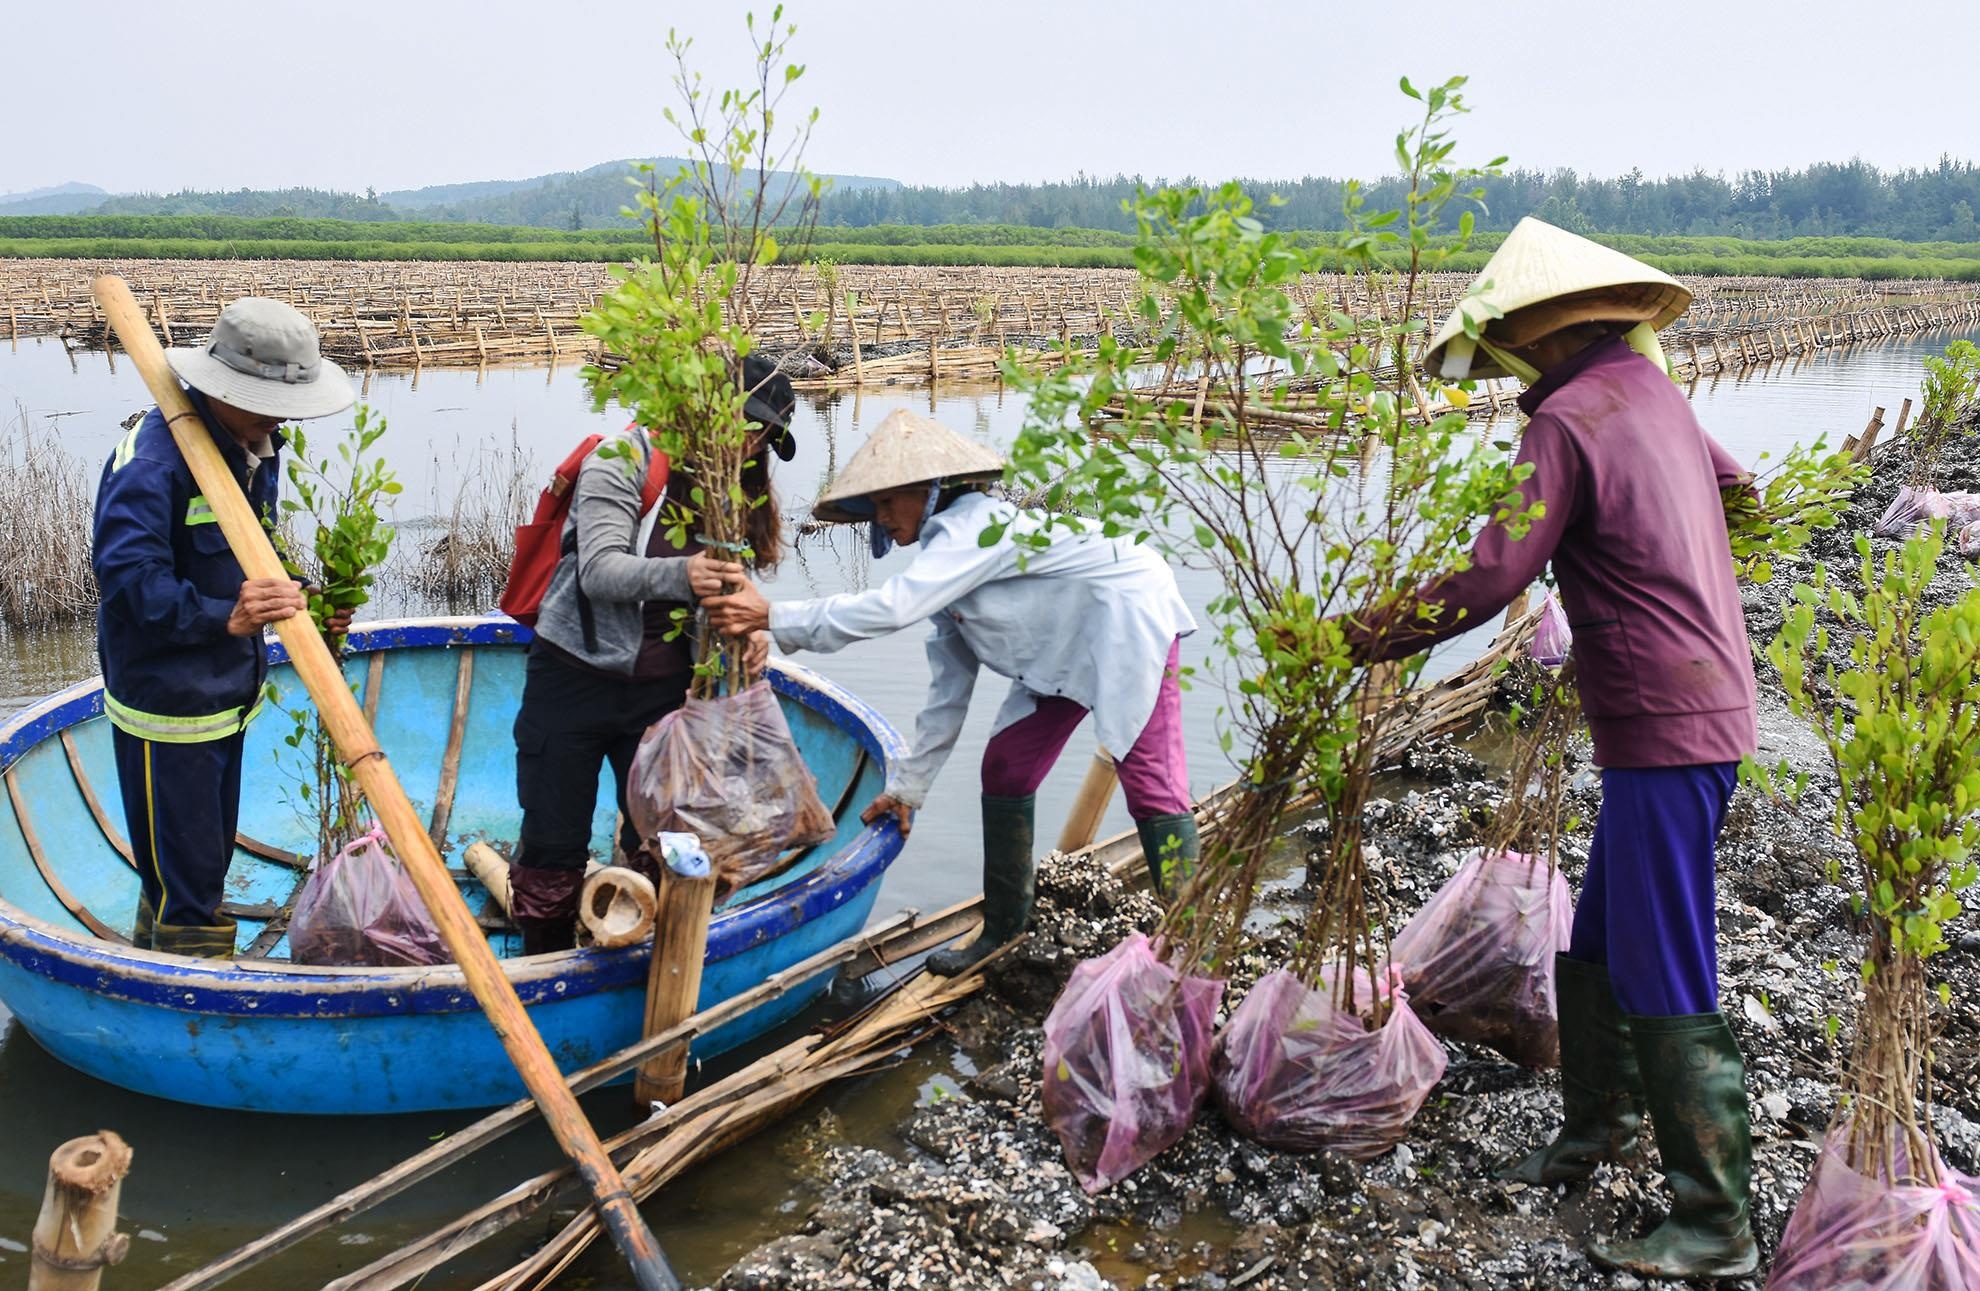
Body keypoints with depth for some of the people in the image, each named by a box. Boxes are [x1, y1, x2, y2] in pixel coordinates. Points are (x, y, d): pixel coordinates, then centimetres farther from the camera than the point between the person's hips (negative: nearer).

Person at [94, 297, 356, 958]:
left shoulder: (254, 445, 6)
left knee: (208, 861, 23)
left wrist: (296, 606, -1)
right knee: (185, 878, 0)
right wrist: (225, 616, -40)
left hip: (227, 691, 9)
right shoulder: (153, 457, -23)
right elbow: (127, 575, -31)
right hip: (165, 701, -9)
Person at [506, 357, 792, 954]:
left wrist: (747, 636, -18)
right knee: (554, 844, 4)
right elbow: (599, 571, -22)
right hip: (574, 679, -4)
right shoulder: (622, 459, -11)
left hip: (662, 691, 4)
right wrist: (680, 575, -41)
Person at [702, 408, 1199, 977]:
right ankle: (1002, 933, 17)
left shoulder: (975, 524, -22)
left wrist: (772, 617, -34)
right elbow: (948, 689, 10)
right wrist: (908, 786, 13)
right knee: (1004, 771, 7)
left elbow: (893, 607, -34)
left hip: (1130, 628, -10)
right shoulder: (947, 568, 7)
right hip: (1064, 656, 10)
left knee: (1151, 785, -15)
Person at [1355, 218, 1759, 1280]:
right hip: (1707, 706, 10)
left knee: (1665, 981, -3)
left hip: (1664, 729, -10)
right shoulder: (1654, 395, 12)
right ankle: (1599, 1123, 35)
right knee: (1598, 950, 19)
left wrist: (1357, 637, -11)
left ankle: (1717, 1224, 6)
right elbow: (1743, 494, 28)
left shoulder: (1570, 419, -15)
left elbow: (1490, 580, -20)